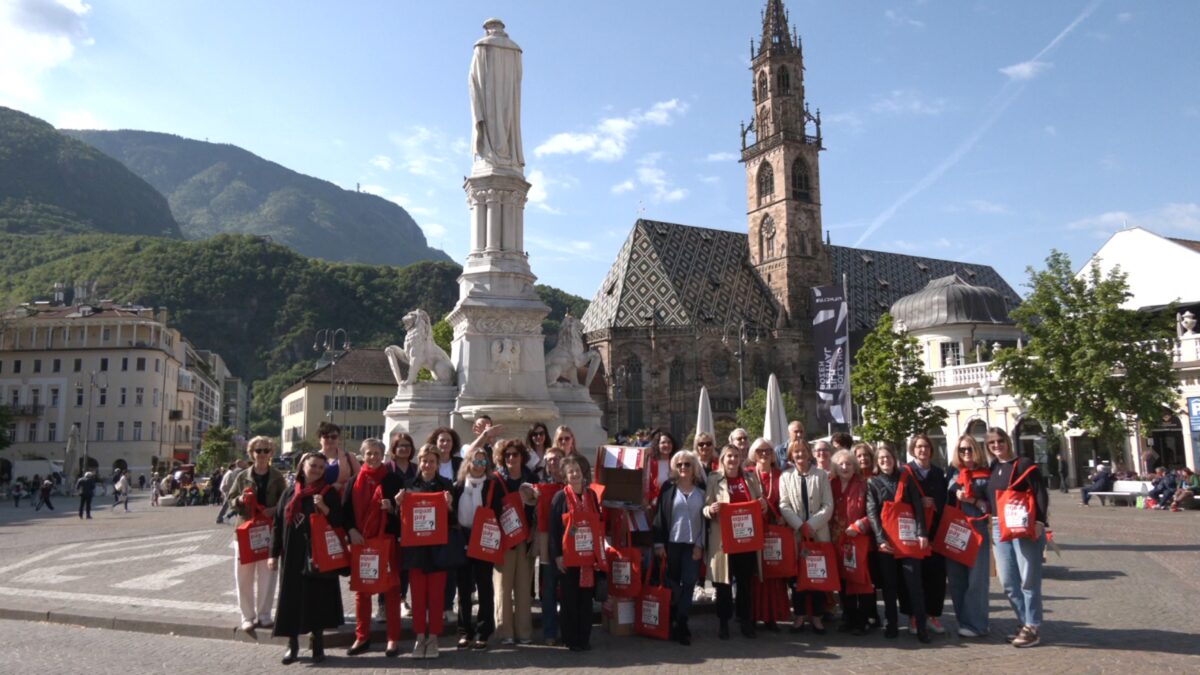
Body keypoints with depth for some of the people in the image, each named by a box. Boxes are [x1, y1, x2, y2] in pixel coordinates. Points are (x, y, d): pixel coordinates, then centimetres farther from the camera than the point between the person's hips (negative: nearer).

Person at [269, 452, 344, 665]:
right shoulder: (289, 493, 7)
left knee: (317, 597, 3)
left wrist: (324, 508, -20)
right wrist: (274, 553, 4)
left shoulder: (329, 493, 0)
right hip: (292, 555, 2)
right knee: (291, 598, 5)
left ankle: (318, 643, 16)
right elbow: (278, 524, 8)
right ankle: (292, 644, 19)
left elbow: (339, 522, -4)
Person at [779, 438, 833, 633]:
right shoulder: (786, 477, 6)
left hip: (819, 533, 0)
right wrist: (801, 526, -14)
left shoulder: (822, 475, 4)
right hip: (795, 534, 0)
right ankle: (800, 615, 14)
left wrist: (811, 526, -13)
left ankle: (816, 616, 14)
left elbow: (828, 506, -3)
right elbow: (784, 506, -2)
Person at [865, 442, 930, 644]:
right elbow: (872, 513, -3)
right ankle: (892, 625, 13)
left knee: (914, 583, -4)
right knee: (889, 585, 5)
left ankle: (922, 628, -2)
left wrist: (922, 533, -10)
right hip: (885, 540, 0)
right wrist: (880, 539, -14)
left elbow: (917, 507, 3)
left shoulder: (906, 478, 9)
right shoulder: (872, 483, 6)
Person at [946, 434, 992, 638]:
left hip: (977, 531, -4)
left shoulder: (986, 475, 1)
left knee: (976, 578, -4)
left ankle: (975, 624, 4)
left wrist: (974, 501, -14)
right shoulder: (953, 472, 11)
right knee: (956, 579, 5)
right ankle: (964, 622, 15)